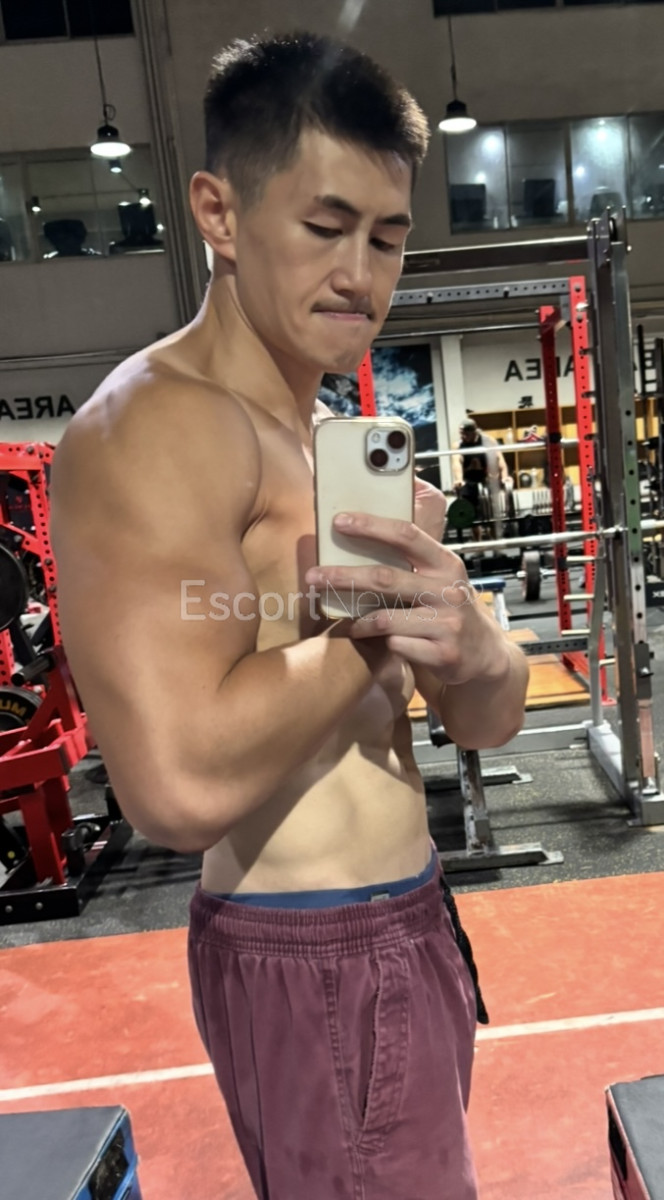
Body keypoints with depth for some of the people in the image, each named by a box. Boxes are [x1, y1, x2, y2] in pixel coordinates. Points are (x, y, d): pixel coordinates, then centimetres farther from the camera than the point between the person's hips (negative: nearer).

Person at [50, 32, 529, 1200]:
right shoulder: (156, 424, -18)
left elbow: (492, 720, 6)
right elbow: (182, 783, -31)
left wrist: (463, 644, -17)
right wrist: (383, 623, -17)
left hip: (409, 931, 9)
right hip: (311, 968, -9)